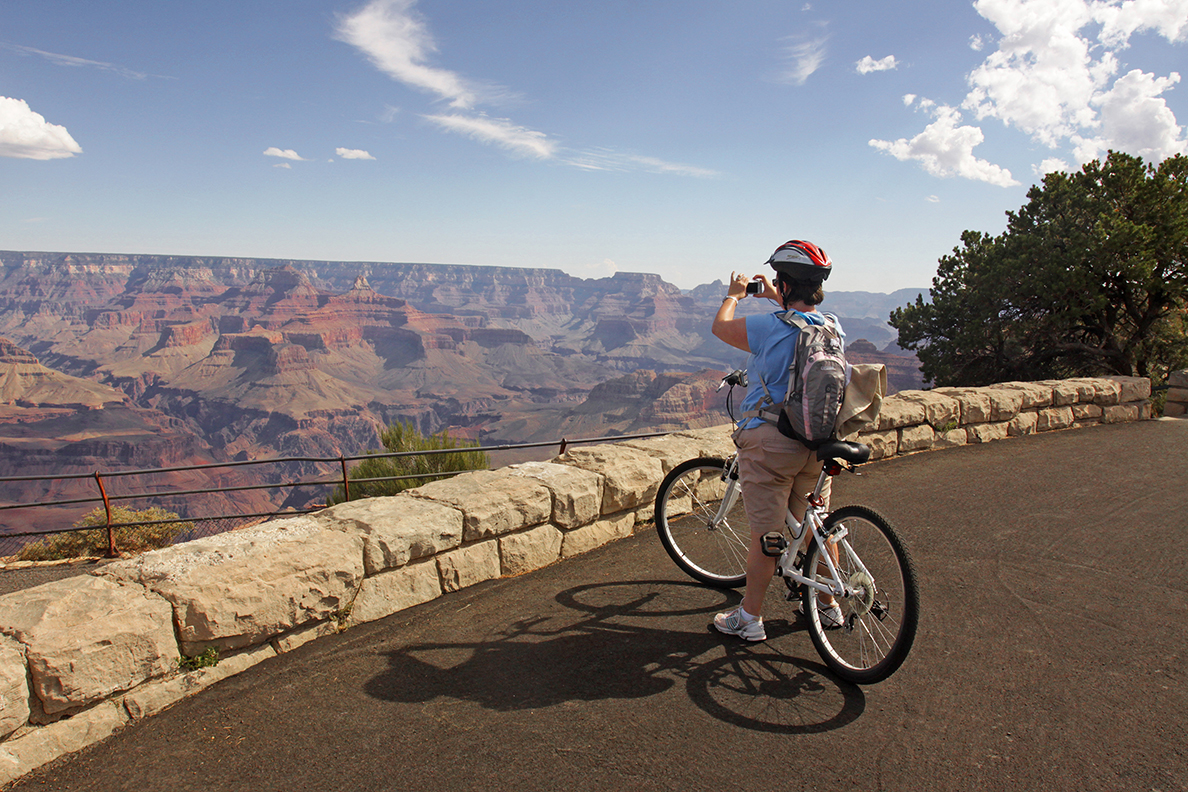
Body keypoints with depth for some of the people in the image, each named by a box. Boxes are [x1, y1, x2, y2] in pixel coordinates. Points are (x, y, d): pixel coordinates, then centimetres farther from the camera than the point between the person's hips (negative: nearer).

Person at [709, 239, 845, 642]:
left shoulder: (770, 326, -17)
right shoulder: (834, 329, 1)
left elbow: (720, 327, 1)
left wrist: (735, 294, 19)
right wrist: (774, 298, 37)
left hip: (771, 443, -6)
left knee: (764, 535, 3)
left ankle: (749, 619, 15)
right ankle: (829, 605, 33)